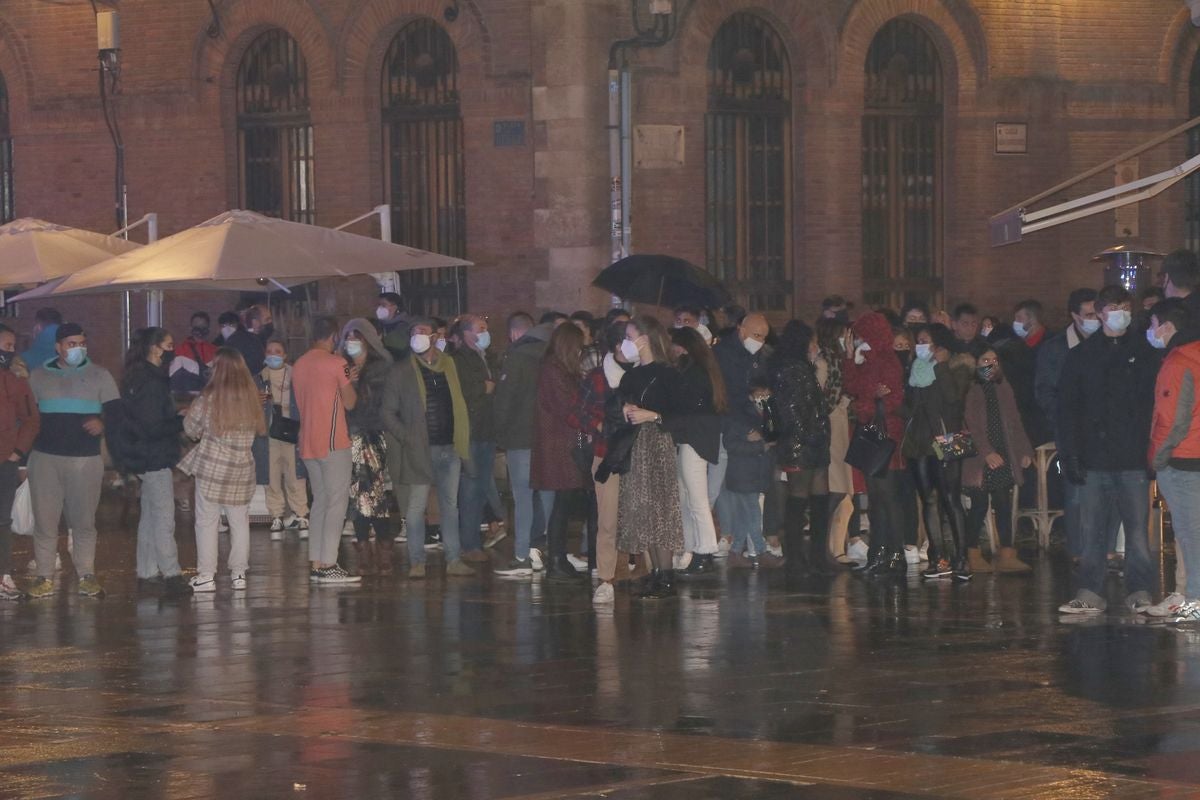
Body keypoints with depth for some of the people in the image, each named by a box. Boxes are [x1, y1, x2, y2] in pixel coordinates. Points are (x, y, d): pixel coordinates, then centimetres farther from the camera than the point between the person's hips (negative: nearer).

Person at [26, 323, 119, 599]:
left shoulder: (99, 376, 9)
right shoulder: (38, 377, 12)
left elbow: (116, 411, 5)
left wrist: (103, 423, -17)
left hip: (86, 459, -1)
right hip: (45, 457, 1)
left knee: (84, 520, 1)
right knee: (45, 519, -1)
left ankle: (86, 575, 9)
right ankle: (44, 577, 4)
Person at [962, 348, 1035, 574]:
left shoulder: (1005, 388, 15)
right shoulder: (971, 390, -5)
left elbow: (1015, 422, 18)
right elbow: (971, 426, -11)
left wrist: (1025, 451, 10)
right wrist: (987, 452, -19)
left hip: (1003, 457, 6)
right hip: (980, 460, -6)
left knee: (1004, 505, 3)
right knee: (979, 506, -4)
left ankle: (1007, 554, 4)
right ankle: (973, 555, 4)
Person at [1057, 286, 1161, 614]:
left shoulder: (1144, 353, 7)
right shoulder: (1081, 355, 10)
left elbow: (1156, 403, 3)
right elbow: (1067, 408, 8)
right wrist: (1069, 456, -2)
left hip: (1134, 459, -1)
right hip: (1094, 458, 1)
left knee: (1138, 529, -3)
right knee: (1091, 530, 2)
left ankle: (1140, 592, 4)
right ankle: (1089, 594, 6)